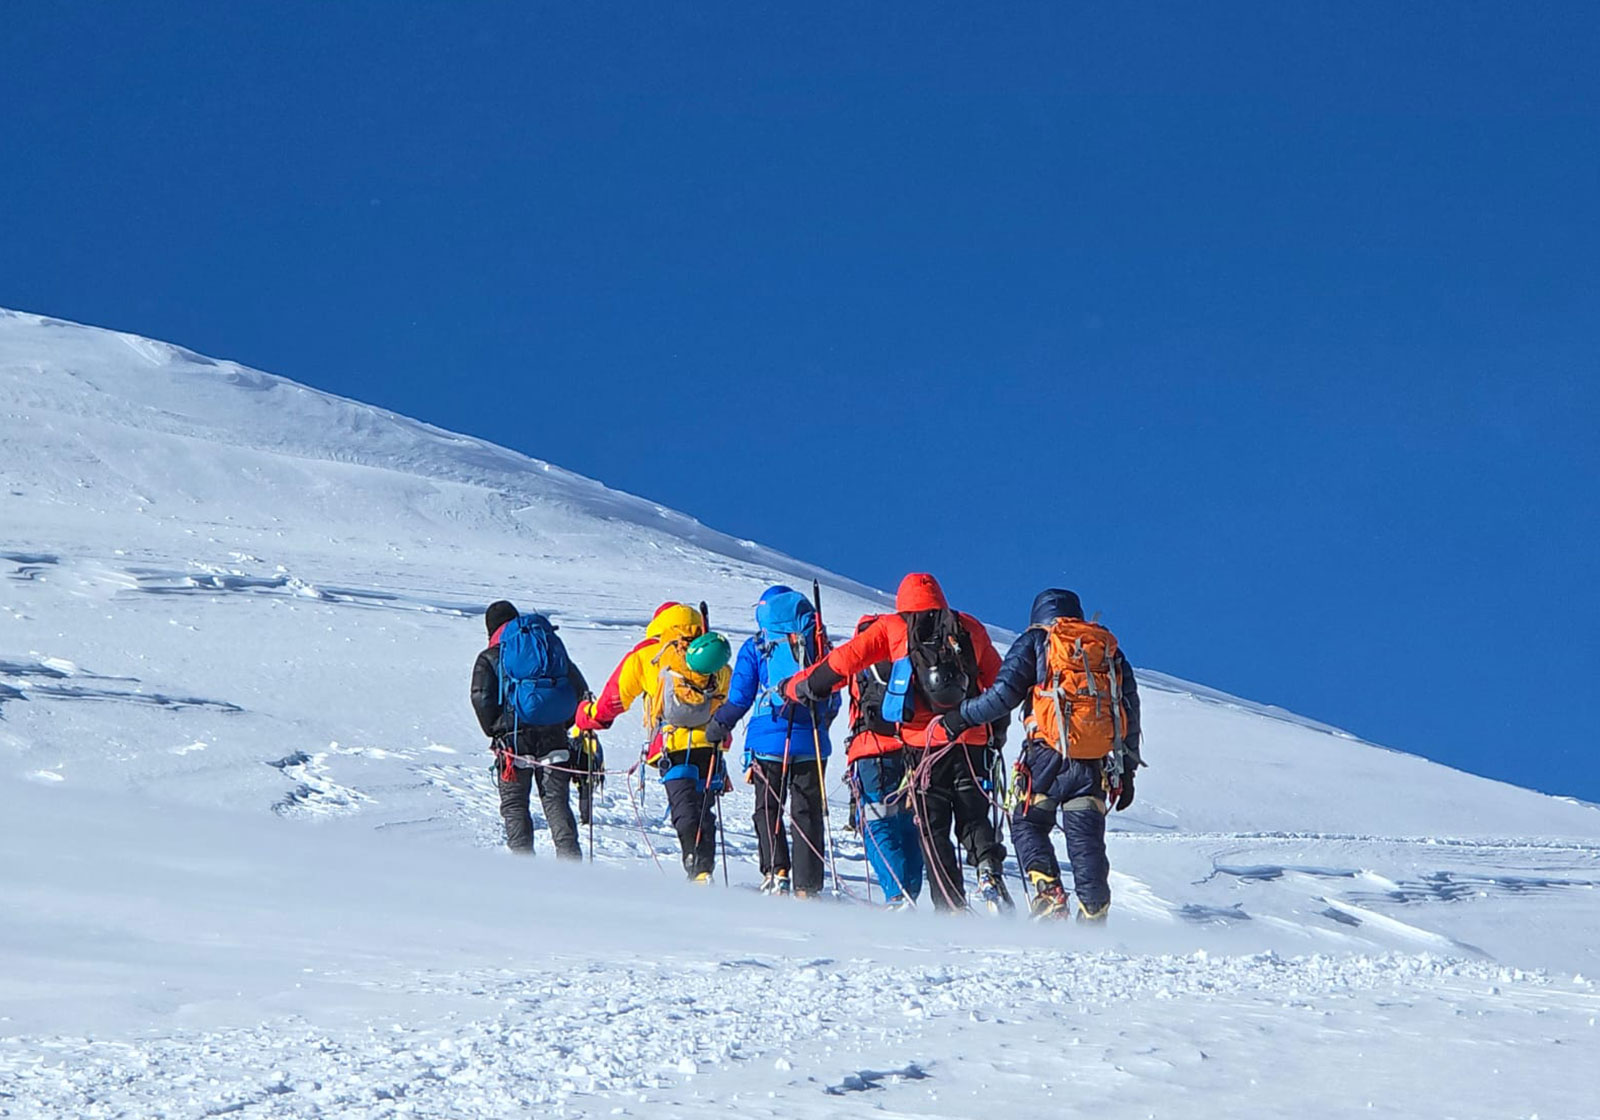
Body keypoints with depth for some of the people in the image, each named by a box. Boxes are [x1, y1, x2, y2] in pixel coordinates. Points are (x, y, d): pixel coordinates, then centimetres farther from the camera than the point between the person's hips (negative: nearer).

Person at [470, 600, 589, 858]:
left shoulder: (490, 657, 6)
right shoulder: (553, 645, 17)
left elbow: (481, 698, -7)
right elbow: (580, 689, 11)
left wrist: (494, 732, 7)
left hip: (514, 736, -3)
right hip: (554, 737, 3)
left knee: (514, 804, 6)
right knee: (556, 800, 6)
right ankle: (570, 857, -8)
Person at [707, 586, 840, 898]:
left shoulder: (755, 647, 1)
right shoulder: (819, 642, 8)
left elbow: (739, 699, -2)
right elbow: (833, 700, 14)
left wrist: (718, 727, 12)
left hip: (769, 740, -2)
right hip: (812, 742, 2)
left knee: (768, 808, 11)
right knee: (808, 813, 6)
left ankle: (776, 872, -5)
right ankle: (807, 886, 2)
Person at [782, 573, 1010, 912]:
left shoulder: (891, 628, 5)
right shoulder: (970, 629, 12)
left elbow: (846, 659, 1)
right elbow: (997, 681, 19)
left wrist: (797, 687, 11)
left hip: (924, 743, -2)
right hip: (971, 741, 2)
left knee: (933, 827, 4)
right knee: (973, 817, 14)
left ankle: (952, 906, -5)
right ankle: (990, 867, -14)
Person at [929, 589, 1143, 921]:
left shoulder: (1036, 641, 8)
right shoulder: (1109, 648, 20)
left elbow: (1004, 694, -4)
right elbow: (1130, 710, 19)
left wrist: (960, 719, 8)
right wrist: (1127, 771, 23)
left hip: (1049, 755, -3)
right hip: (1097, 763, 3)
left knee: (1028, 823, 11)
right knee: (1086, 839, 7)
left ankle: (1049, 892, -7)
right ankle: (1094, 916, 2)